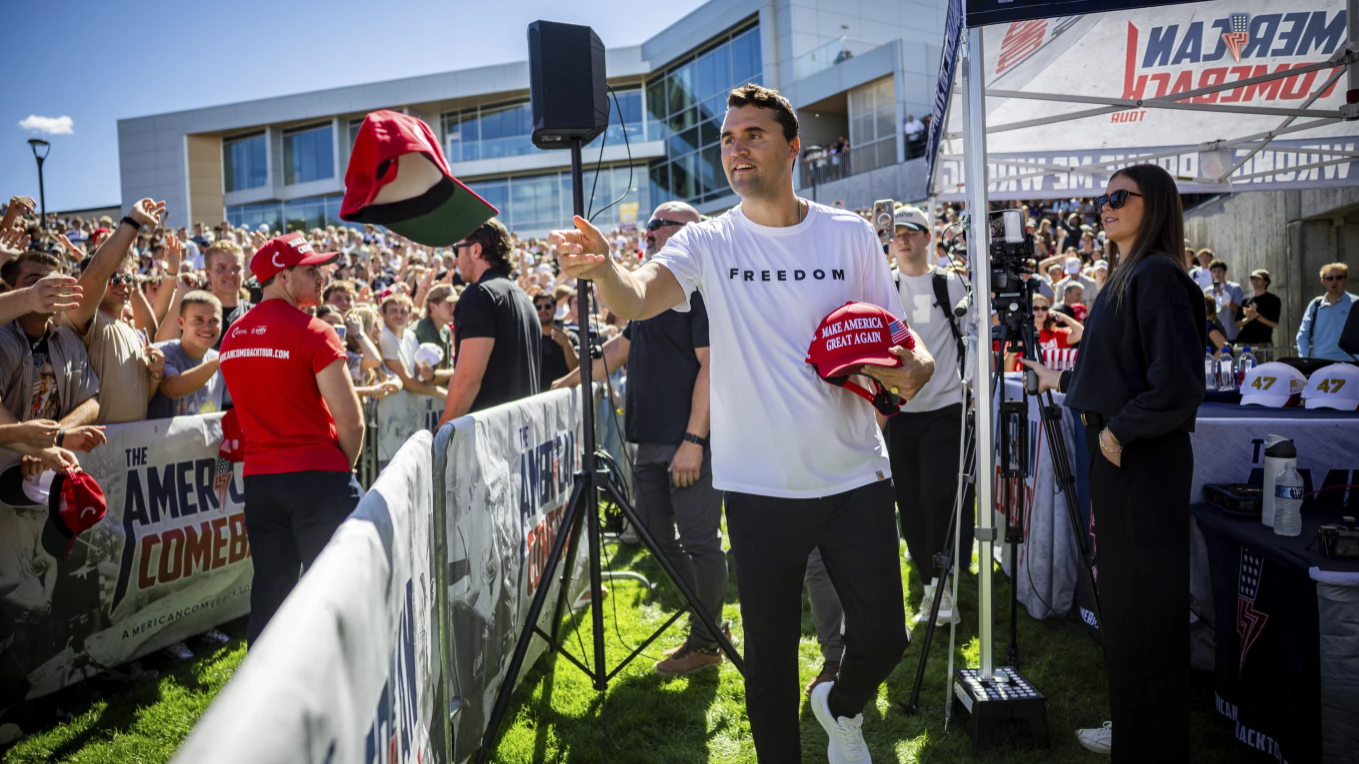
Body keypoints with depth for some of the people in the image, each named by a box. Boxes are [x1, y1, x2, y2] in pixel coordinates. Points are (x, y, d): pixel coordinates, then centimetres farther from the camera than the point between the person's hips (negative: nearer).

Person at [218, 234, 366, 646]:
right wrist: (343, 469, 3)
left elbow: (254, 407, 16)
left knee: (270, 589, 15)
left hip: (258, 478, 7)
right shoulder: (313, 332, -13)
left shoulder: (232, 338, 9)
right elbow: (351, 421, -16)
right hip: (317, 475, -6)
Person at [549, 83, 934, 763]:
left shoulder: (850, 235, 1)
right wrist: (603, 269, -43)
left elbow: (894, 338, 6)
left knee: (883, 636, 9)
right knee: (769, 652, 9)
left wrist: (913, 367, -17)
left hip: (856, 477, 1)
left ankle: (842, 706, 43)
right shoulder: (709, 243, -3)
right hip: (761, 487, -1)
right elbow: (637, 299, -21)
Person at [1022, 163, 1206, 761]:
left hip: (1144, 463, -10)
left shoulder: (1157, 277, -15)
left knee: (1143, 610, 1)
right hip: (1117, 457, 10)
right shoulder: (1124, 276, 14)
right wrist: (1064, 380, 30)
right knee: (1120, 601, 18)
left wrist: (1119, 431, -14)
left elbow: (1178, 384, -23)